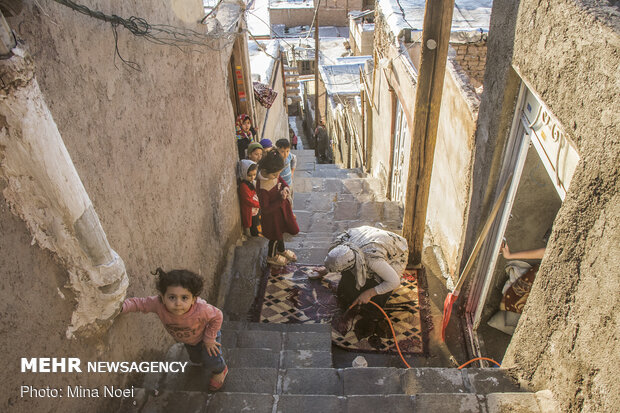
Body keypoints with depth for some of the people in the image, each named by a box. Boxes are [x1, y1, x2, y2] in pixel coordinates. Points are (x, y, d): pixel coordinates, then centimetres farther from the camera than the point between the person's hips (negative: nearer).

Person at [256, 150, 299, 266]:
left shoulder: (272, 173, -17)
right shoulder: (262, 189, -38)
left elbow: (280, 179, 7)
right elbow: (265, 209, -30)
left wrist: (285, 187, -14)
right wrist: (281, 199, -34)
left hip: (282, 208, 7)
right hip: (273, 215, -7)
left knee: (281, 231, 30)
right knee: (276, 236, 18)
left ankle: (282, 250, 59)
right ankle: (272, 256, 48)